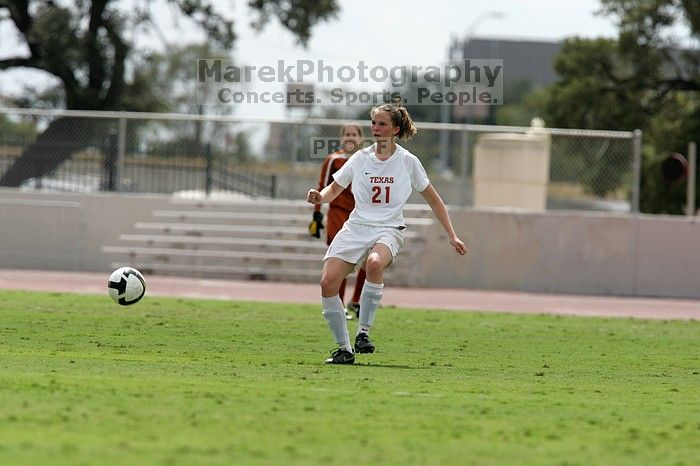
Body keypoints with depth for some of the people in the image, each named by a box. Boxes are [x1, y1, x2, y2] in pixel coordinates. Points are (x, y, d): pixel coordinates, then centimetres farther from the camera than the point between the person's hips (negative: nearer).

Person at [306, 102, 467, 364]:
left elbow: (433, 200, 12)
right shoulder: (360, 159, 6)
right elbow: (335, 189, 18)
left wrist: (452, 236, 10)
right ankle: (344, 349, -4)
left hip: (388, 231, -3)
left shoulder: (408, 162, 2)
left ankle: (363, 333, -25)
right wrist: (320, 197, -5)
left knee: (375, 263, -38)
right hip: (355, 228, 3)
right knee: (328, 281, -18)